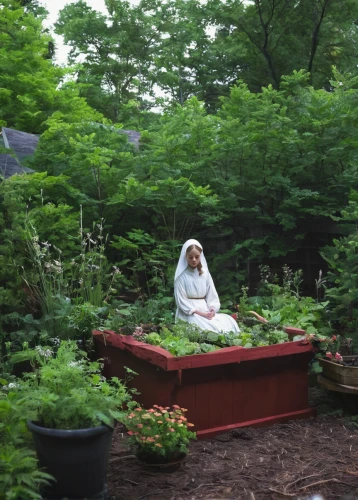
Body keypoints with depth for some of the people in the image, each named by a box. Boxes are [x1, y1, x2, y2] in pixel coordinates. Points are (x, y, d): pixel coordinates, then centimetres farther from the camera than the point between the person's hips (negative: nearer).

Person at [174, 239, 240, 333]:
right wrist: (200, 313, -17)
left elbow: (212, 295, 10)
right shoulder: (181, 276, -4)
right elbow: (181, 301, -9)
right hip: (189, 313, -5)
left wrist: (212, 309, -11)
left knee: (229, 321, -21)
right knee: (211, 327, -33)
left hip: (206, 311, 5)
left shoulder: (205, 273, 11)